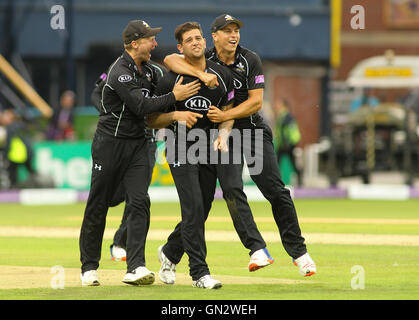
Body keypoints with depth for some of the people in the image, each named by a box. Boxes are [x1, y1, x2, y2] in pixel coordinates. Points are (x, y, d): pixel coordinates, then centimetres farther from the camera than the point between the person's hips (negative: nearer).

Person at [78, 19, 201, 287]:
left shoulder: (144, 67, 8)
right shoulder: (121, 73, -19)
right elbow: (141, 106, -24)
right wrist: (174, 97, -19)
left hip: (138, 144, 7)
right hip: (110, 142, -7)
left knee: (139, 202, -10)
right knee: (98, 206, 2)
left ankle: (136, 267, -17)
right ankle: (89, 267, 15)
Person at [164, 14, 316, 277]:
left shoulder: (251, 60, -5)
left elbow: (256, 102, -10)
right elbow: (170, 60, -18)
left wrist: (225, 116, -23)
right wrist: (201, 74, -32)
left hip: (254, 130, -1)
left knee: (276, 191, -8)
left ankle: (298, 251, -5)